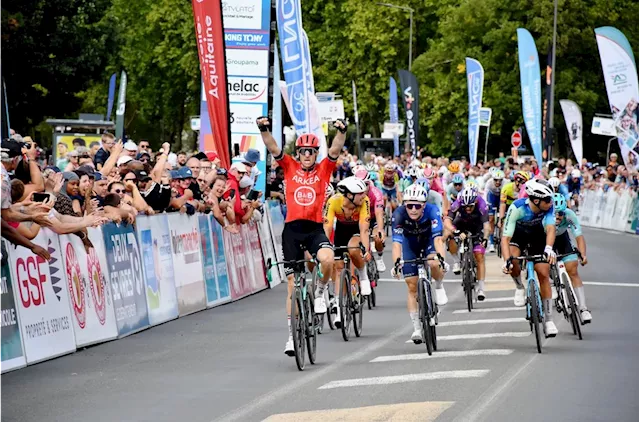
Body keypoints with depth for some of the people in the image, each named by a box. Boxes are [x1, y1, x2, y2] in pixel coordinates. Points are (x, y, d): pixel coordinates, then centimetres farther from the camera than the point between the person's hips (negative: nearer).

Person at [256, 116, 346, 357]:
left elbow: (335, 151, -9)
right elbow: (273, 149, -5)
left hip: (315, 228, -1)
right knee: (292, 285, 4)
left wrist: (341, 132, -27)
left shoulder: (323, 169, 5)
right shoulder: (290, 167, 6)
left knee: (327, 258, -33)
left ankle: (320, 292, 0)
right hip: (292, 228, 1)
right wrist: (264, 130, -22)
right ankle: (293, 335, 14)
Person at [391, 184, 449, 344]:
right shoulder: (399, 214, -33)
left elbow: (438, 238, -43)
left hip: (428, 239, -1)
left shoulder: (431, 211, -34)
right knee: (412, 287, -4)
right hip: (410, 242, 1)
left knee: (435, 264, -34)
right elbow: (397, 242, -39)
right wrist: (396, 263, -55)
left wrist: (441, 258, -59)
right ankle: (417, 329, 5)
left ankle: (439, 287, -1)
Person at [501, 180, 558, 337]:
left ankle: (548, 320, 2)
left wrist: (548, 249, -61)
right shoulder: (517, 208, -36)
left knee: (543, 275, -7)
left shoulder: (548, 207, -29)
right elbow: (506, 238, -38)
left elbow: (550, 229, -41)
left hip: (537, 237, 2)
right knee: (512, 261, -32)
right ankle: (519, 287, 0)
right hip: (518, 234, -2)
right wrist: (507, 260, -53)